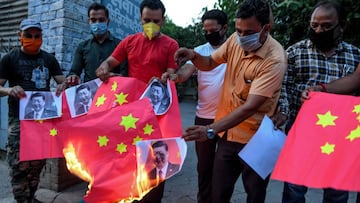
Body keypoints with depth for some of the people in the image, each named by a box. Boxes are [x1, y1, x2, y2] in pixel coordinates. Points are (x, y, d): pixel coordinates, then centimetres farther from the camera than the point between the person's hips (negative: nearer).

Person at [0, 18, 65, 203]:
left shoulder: (49, 59, 11)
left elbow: (62, 81, 8)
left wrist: (64, 85, -16)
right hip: (19, 119, -3)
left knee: (37, 165, 11)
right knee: (19, 165, -8)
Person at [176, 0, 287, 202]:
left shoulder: (275, 60, -23)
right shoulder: (236, 40, -4)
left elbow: (250, 107, -30)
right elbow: (210, 63, 12)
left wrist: (211, 130, -38)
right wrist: (194, 56, -11)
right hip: (228, 133, 5)